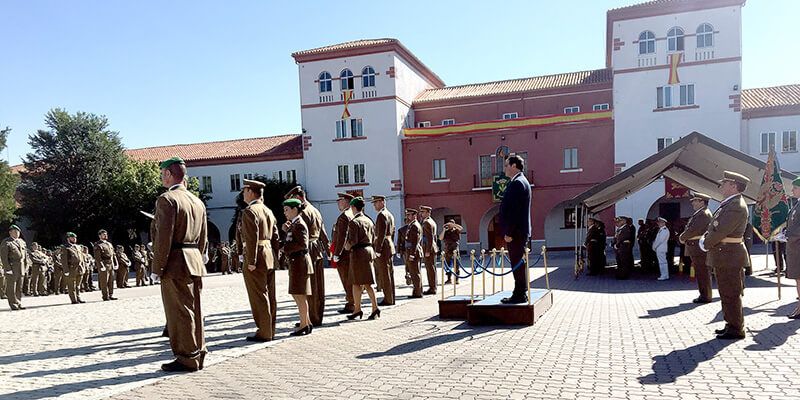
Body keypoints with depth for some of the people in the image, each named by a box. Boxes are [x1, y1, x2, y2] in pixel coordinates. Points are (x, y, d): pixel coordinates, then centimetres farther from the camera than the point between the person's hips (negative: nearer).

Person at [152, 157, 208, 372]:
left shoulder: (167, 199, -11)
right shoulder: (197, 201, 15)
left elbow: (163, 237, -17)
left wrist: (158, 267, -13)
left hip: (176, 264, -8)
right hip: (195, 263, 8)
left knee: (180, 313, -1)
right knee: (194, 310, 13)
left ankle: (187, 360, 5)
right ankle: (198, 354, 21)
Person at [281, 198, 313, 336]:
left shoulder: (299, 225, -14)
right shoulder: (294, 224, 15)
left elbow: (302, 244, -22)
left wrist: (286, 247, -14)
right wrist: (287, 230, 7)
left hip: (299, 262, -10)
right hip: (296, 262, 10)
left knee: (299, 295, -3)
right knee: (297, 294, 15)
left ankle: (304, 325, 6)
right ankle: (307, 323, 24)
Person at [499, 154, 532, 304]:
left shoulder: (517, 183, -14)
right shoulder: (520, 181, 19)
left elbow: (514, 210, -21)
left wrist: (509, 232, -20)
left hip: (515, 231, -10)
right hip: (519, 231, 10)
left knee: (517, 264, -6)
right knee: (518, 263, 13)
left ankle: (520, 295, -1)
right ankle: (520, 294, 20)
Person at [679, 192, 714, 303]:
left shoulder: (704, 214, -15)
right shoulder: (699, 214, 19)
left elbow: (693, 230, -21)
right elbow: (690, 228, 19)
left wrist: (682, 237, -9)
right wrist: (684, 237, 4)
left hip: (700, 248, -10)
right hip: (696, 249, 10)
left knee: (703, 273, -4)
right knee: (700, 273, 15)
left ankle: (706, 297, 2)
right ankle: (703, 295, 22)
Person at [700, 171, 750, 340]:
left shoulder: (736, 207, -19)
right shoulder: (729, 203, 14)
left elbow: (720, 231, -22)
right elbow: (714, 226, 19)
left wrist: (706, 245, -8)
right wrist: (705, 238, 3)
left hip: (729, 257, -10)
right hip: (724, 257, 10)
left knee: (731, 295, -2)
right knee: (727, 294, 18)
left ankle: (736, 330, 7)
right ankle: (731, 325, 28)